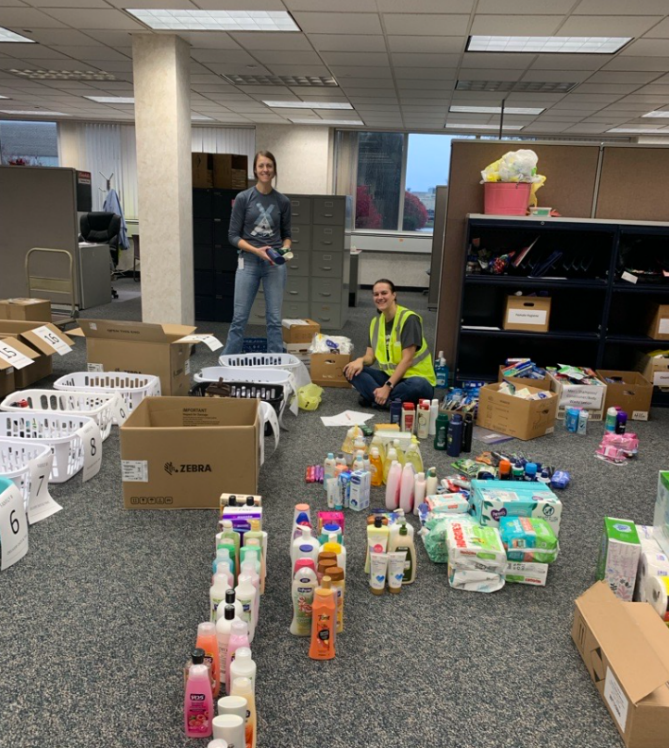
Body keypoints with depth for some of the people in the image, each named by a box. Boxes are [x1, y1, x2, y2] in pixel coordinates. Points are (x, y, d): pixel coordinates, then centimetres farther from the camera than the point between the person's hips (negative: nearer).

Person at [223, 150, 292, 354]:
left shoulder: (283, 201, 4)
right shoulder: (243, 198, -3)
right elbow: (233, 236, -3)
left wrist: (285, 249, -8)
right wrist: (256, 250, -16)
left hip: (275, 264, 2)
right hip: (249, 263, -2)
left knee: (274, 318, 4)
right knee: (239, 318, 1)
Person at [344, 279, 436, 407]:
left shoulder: (409, 318, -14)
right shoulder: (376, 322, 6)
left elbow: (407, 359, -19)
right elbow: (370, 356, 4)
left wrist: (387, 387, -26)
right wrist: (360, 360, -20)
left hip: (416, 379, -6)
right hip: (390, 376, 6)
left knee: (416, 386, -41)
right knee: (351, 370, -13)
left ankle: (373, 397, -23)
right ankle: (390, 400, -27)